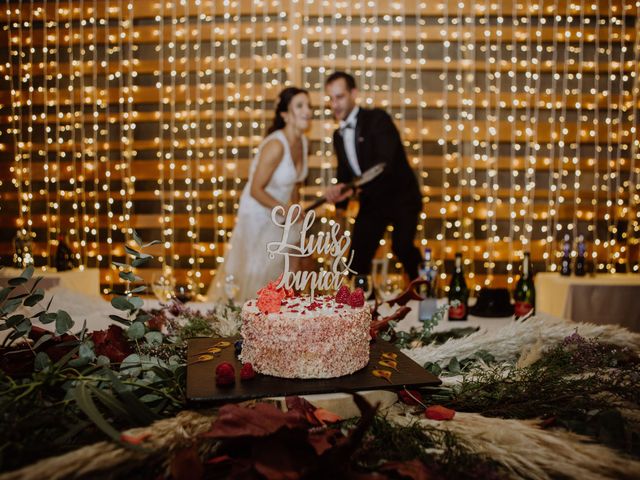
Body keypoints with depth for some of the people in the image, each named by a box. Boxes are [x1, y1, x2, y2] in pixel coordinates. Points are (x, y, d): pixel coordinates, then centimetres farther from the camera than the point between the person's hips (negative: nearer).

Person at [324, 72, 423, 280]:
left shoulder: (378, 118, -15)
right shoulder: (338, 135, 6)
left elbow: (385, 162, -29)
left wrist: (349, 188, -39)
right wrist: (341, 201, 4)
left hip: (401, 198, -6)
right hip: (371, 202, 7)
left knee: (401, 246, -26)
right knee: (357, 256, 6)